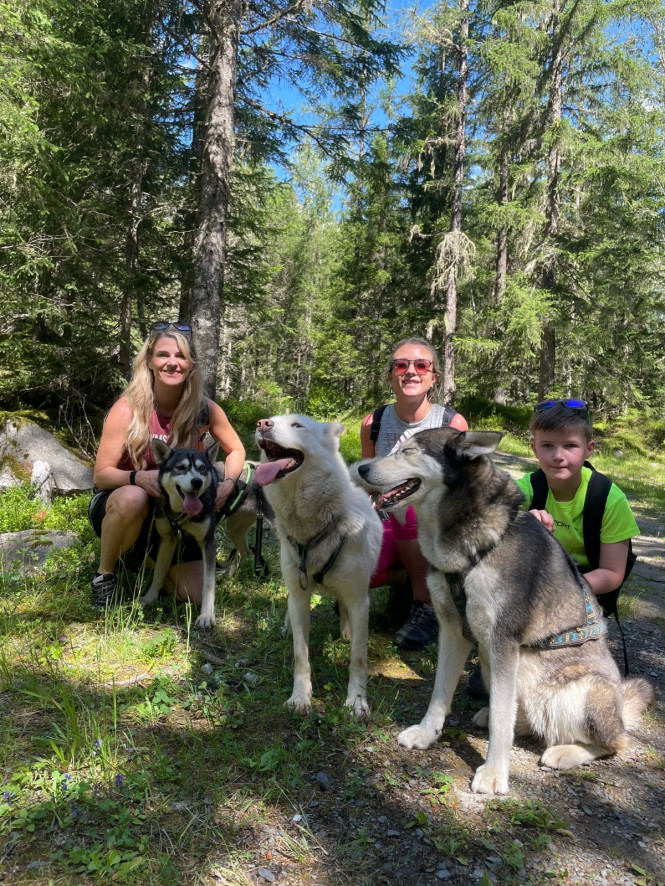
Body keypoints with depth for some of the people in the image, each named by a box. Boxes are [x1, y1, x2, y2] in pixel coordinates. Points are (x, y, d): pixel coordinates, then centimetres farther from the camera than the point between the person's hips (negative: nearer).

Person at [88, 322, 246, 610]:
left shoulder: (205, 410, -13)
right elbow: (101, 474, -18)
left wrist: (228, 483, -16)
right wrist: (139, 478, -38)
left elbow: (236, 450, 3)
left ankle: (145, 559, 26)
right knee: (134, 497, -40)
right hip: (121, 505, -3)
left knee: (195, 596, -3)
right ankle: (104, 574, -12)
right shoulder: (128, 409, -21)